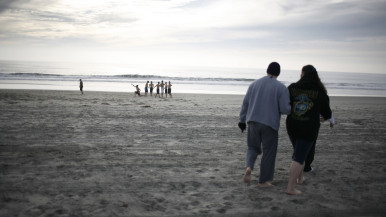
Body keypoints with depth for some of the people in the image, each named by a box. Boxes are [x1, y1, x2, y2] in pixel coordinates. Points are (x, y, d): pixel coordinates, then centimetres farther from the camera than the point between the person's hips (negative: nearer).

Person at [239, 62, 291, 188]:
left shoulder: (255, 84, 6)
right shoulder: (281, 88, -6)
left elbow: (245, 104, 8)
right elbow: (285, 109, -12)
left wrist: (242, 121, 16)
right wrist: (292, 108, 11)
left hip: (253, 122, 3)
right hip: (270, 124, -3)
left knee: (253, 147, 20)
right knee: (269, 153, 10)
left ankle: (249, 167, -8)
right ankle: (263, 181, 16)